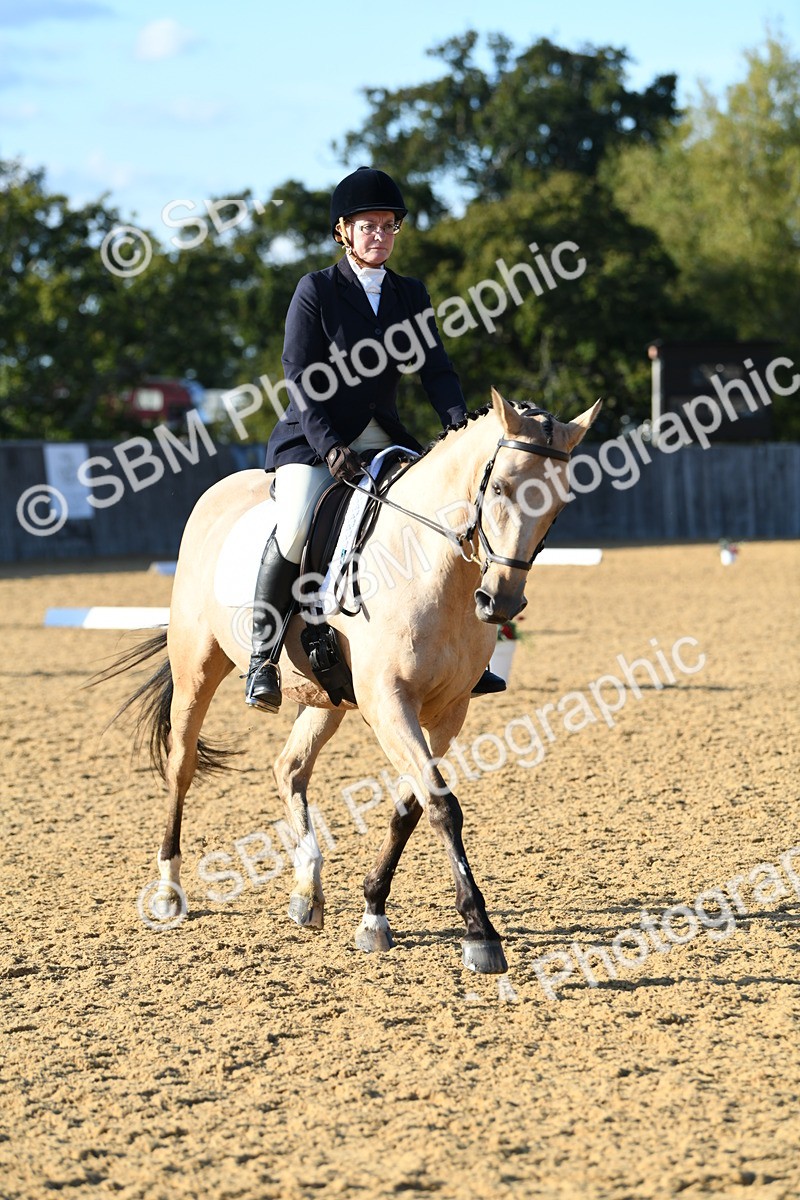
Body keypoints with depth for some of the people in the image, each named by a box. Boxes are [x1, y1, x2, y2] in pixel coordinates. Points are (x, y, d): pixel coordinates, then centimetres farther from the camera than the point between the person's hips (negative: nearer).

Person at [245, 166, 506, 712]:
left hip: (384, 438, 5)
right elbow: (301, 379, -10)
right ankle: (264, 653, -17)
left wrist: (460, 422, -17)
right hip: (314, 439, -5)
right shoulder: (316, 289, -4)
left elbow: (435, 367, 3)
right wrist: (330, 447, -22)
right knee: (298, 526, -29)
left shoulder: (411, 294, 10)